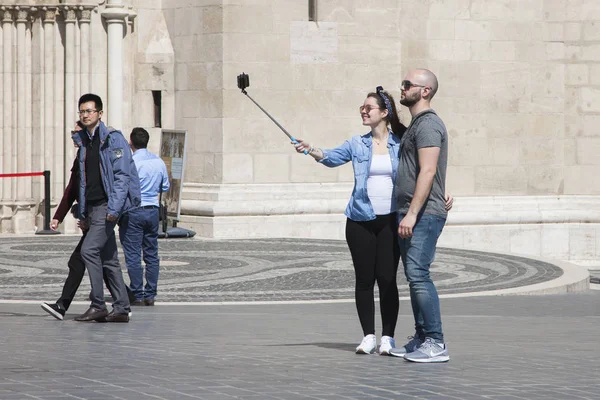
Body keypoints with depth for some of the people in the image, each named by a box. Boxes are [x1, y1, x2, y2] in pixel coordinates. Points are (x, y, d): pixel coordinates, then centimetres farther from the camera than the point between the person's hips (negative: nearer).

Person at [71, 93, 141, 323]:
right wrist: (82, 211, 17)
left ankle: (98, 305, -13)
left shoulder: (113, 139, -7)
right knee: (108, 259, 7)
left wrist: (114, 207, -21)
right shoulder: (83, 142, 16)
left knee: (89, 250, -16)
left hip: (107, 206, -8)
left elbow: (122, 175, -14)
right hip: (92, 207, 8)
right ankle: (121, 308, 9)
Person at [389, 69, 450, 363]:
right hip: (411, 214, 11)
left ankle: (436, 343, -17)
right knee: (414, 275, 11)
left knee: (418, 274, -16)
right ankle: (422, 338, 15)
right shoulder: (416, 124, 22)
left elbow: (427, 171, -20)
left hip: (424, 215, -11)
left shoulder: (428, 124, -11)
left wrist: (412, 213, -24)